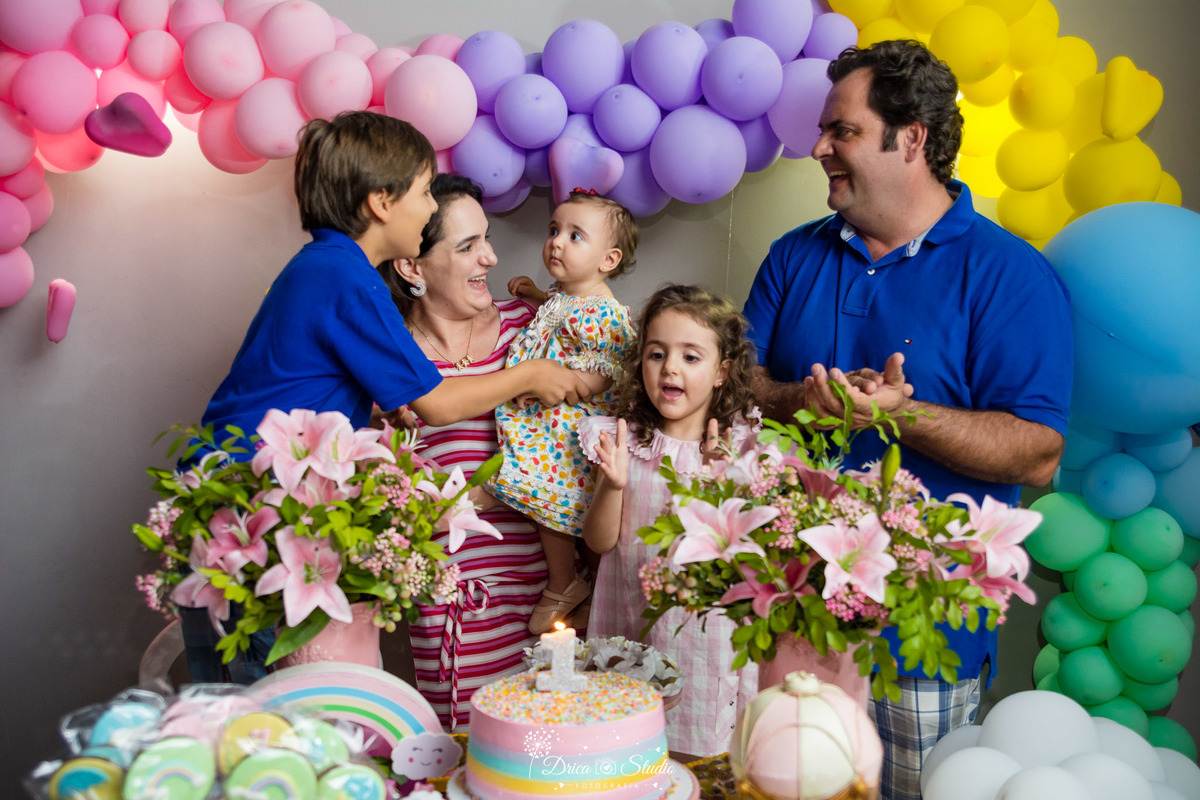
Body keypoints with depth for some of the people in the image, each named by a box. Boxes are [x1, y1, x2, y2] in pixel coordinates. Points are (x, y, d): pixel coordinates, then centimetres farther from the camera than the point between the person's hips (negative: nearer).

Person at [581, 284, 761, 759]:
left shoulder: (742, 445, -4)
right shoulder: (624, 439, -1)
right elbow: (600, 540, -1)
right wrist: (613, 484, -19)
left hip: (710, 627, -1)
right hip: (632, 627, 1)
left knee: (705, 766, 6)